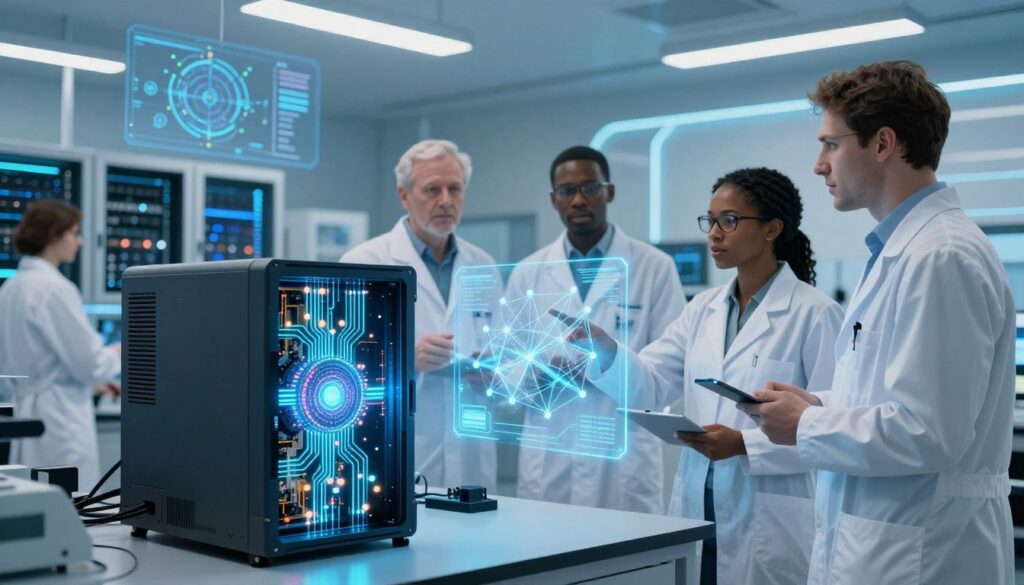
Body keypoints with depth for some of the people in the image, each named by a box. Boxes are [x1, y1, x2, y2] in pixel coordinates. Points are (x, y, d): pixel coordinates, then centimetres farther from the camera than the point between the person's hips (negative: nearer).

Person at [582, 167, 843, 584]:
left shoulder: (815, 313, -9)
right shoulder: (704, 308, 9)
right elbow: (651, 382, 1)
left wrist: (745, 444, -23)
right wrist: (607, 352, -17)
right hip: (697, 514, 6)